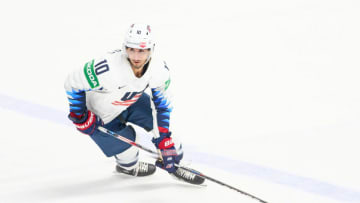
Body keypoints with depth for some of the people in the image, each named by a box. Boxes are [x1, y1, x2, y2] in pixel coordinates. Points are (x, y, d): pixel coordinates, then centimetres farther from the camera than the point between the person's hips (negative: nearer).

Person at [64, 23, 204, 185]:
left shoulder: (159, 69, -24)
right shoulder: (108, 68, -43)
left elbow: (162, 103, -7)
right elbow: (73, 83, -28)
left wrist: (163, 137, -10)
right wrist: (79, 116, -20)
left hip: (132, 100, 5)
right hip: (102, 113, -5)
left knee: (164, 125, 2)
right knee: (127, 150, -2)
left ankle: (174, 165, 27)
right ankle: (127, 166, 36)